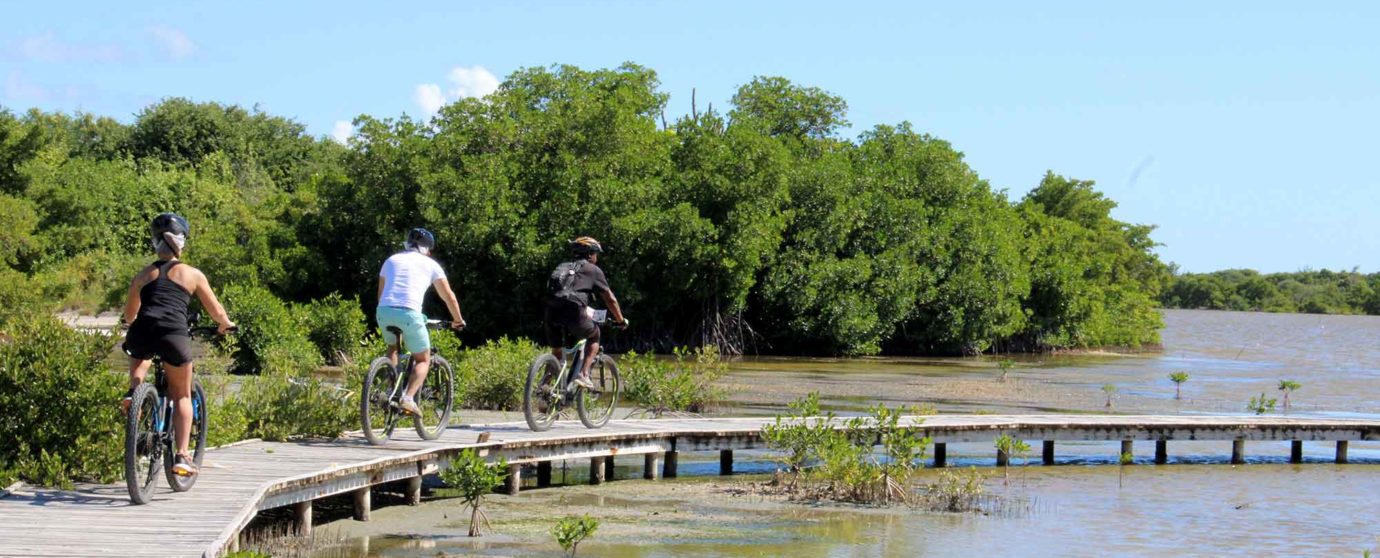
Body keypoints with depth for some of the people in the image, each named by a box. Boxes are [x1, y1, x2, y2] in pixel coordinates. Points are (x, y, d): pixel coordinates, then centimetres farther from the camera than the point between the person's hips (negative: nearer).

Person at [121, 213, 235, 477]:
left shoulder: (143, 275, 22)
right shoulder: (192, 274, 15)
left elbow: (129, 314, 34)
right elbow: (216, 311, 22)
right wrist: (226, 324, 44)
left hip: (142, 332, 2)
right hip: (174, 334, -2)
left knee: (140, 362, 37)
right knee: (182, 396, 15)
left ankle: (134, 388, 5)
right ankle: (181, 456, 4)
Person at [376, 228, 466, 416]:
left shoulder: (391, 260, 25)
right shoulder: (430, 264, 16)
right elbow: (448, 296, 22)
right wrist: (458, 320, 36)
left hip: (384, 311, 3)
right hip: (409, 313, -3)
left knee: (392, 349, 32)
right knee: (423, 360, 13)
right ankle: (408, 398, -9)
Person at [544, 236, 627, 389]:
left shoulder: (561, 267, 31)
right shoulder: (593, 270, 17)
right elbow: (610, 299, 19)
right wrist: (620, 320, 32)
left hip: (551, 313, 4)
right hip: (573, 312, -4)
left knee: (556, 352, 24)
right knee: (594, 337, 23)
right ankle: (583, 375, 7)